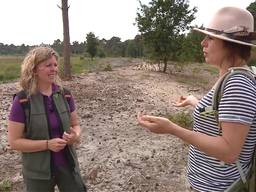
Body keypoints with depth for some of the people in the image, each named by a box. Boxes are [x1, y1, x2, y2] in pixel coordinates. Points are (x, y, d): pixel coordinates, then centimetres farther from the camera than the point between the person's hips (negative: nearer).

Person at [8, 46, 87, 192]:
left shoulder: (65, 95, -4)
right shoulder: (22, 101, -14)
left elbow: (75, 125, 6)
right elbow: (14, 141, -11)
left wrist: (75, 136, -16)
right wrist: (47, 144, -22)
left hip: (68, 165, 3)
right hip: (38, 172, -2)